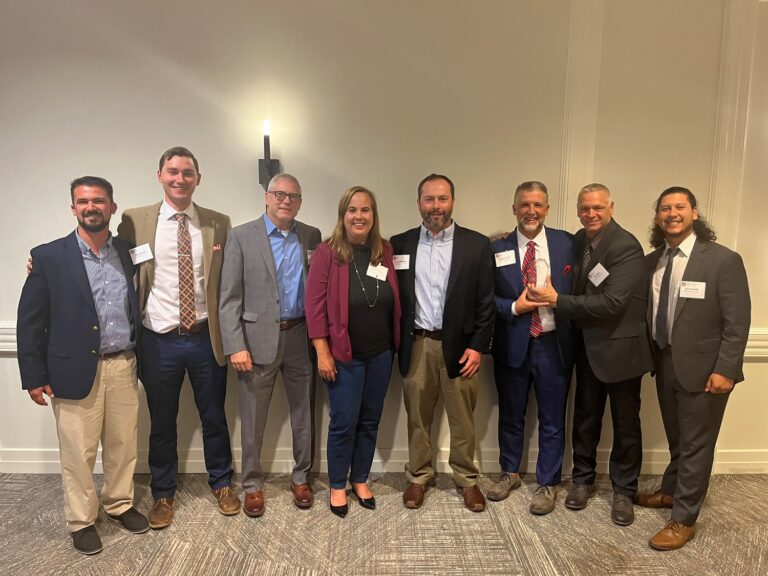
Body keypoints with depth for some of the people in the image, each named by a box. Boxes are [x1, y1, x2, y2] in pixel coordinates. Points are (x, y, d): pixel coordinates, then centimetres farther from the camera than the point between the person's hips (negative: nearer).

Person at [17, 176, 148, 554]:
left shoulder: (128, 253, 5)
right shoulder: (49, 257, -3)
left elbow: (138, 310, 9)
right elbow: (30, 321, -2)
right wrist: (34, 375, -4)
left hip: (124, 367, 3)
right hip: (75, 370, -2)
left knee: (123, 444, 14)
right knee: (78, 452, 9)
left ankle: (120, 503, 35)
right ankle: (81, 520, 28)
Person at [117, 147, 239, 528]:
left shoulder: (218, 223, 1)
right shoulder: (135, 220, -2)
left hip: (206, 338, 1)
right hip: (159, 340, 0)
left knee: (214, 417, 15)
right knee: (162, 423, 15)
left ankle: (221, 483, 38)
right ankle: (163, 494, 37)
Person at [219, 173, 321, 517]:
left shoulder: (312, 237, 6)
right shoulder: (242, 237, -2)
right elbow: (229, 298, -5)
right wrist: (235, 346, -11)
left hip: (301, 337, 2)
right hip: (258, 338, -2)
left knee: (304, 414, 13)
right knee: (253, 419, 9)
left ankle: (301, 477, 33)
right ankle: (253, 484, 29)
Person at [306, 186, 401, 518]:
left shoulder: (385, 251, 2)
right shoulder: (327, 253, -10)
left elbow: (394, 301, 8)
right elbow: (315, 304, -11)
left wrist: (395, 344, 6)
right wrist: (323, 352, -13)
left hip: (380, 354, 4)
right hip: (344, 355, -4)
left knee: (370, 421, 15)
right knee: (343, 423, 6)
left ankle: (360, 480, 34)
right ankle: (337, 486, 27)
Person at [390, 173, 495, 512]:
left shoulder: (476, 244, -1)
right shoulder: (400, 244, 3)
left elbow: (485, 301, -1)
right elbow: (394, 298, 5)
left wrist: (477, 346, -7)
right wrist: (394, 345, 0)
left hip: (459, 345, -1)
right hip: (416, 345, 1)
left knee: (462, 418, 10)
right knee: (417, 417, 12)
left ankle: (467, 480, 28)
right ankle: (419, 476, 30)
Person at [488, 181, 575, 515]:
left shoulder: (567, 243, -1)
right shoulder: (498, 249, -2)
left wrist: (557, 298, -12)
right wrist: (514, 307, -15)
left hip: (553, 344, 0)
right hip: (512, 344, 1)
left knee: (552, 419, 11)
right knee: (510, 415, 18)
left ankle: (547, 484, 31)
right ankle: (509, 472, 40)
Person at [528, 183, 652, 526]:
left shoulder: (627, 247, -19)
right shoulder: (579, 241, 4)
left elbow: (612, 302, -27)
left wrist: (557, 300, -23)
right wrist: (554, 299, -7)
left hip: (620, 347, -6)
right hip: (588, 346, 6)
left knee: (625, 424, 10)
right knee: (585, 417, 16)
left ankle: (623, 491, 28)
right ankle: (583, 480, 34)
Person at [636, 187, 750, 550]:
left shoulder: (723, 260, -12)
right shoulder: (651, 262, 3)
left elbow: (737, 323, -13)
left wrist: (724, 369, -16)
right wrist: (651, 357, 1)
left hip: (702, 367, -5)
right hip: (664, 363, 5)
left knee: (696, 443, 7)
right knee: (676, 439, 22)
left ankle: (683, 519, 20)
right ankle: (671, 492, 42)